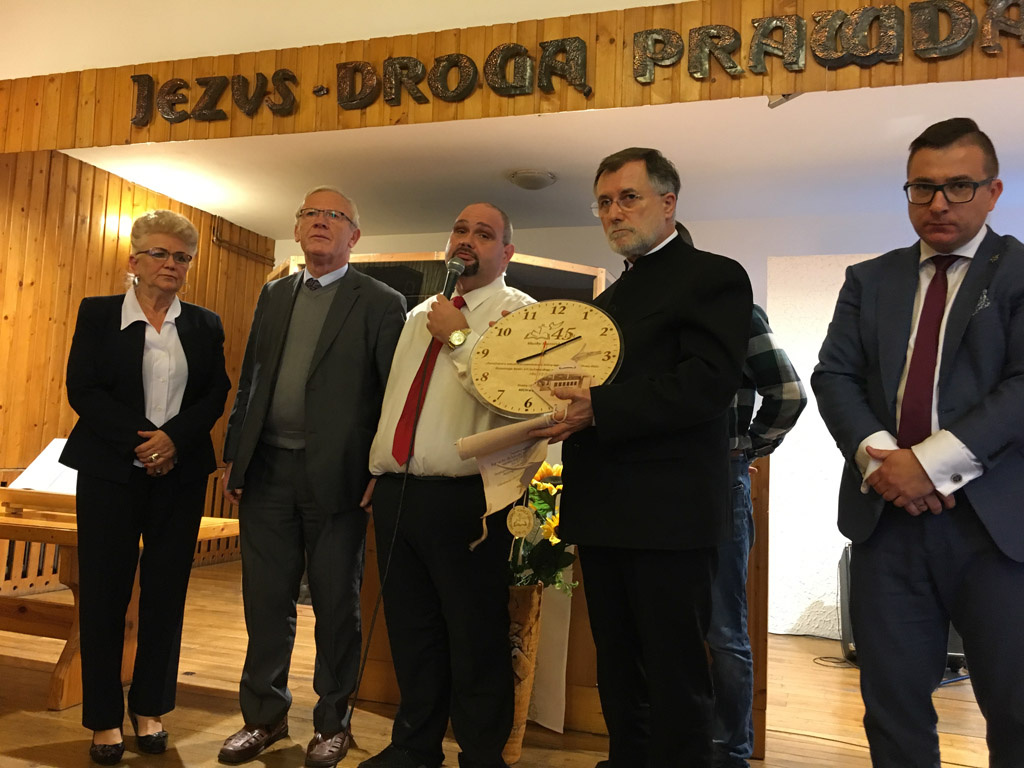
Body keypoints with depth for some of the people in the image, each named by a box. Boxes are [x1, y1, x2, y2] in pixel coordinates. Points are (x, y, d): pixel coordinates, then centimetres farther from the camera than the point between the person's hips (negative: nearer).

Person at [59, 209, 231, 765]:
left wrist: (174, 437, -15)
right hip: (110, 470, -1)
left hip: (180, 473, 2)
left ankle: (150, 708, 21)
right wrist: (142, 439, -15)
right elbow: (82, 389, -6)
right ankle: (104, 718, 17)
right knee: (104, 593, 4)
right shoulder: (97, 314, 3)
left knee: (166, 593, 6)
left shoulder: (205, 325, 8)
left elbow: (216, 393, 1)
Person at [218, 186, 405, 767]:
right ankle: (265, 716, 29)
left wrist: (380, 473, -11)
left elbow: (394, 393, -6)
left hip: (335, 474, -4)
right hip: (267, 469, 5)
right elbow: (250, 379, 15)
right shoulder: (274, 295, 14)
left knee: (337, 604, 8)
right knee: (267, 599, 12)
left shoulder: (381, 304, -2)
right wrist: (234, 455, 10)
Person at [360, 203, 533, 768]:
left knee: (476, 641, 4)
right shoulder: (419, 315, 19)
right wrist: (378, 478, 18)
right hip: (394, 494, 7)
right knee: (409, 631, 18)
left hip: (465, 501, -6)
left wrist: (458, 337, -13)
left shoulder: (520, 312, -2)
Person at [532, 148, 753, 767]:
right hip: (604, 513, 8)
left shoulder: (713, 276, -5)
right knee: (619, 672, 18)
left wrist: (599, 410, -23)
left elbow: (709, 381, -18)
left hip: (669, 512, -8)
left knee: (675, 675, 2)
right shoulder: (611, 298, 21)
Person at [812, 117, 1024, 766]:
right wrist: (877, 455, -11)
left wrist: (933, 461, -17)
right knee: (893, 706, 11)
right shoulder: (869, 281, 14)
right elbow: (834, 376, 5)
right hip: (887, 517, 3)